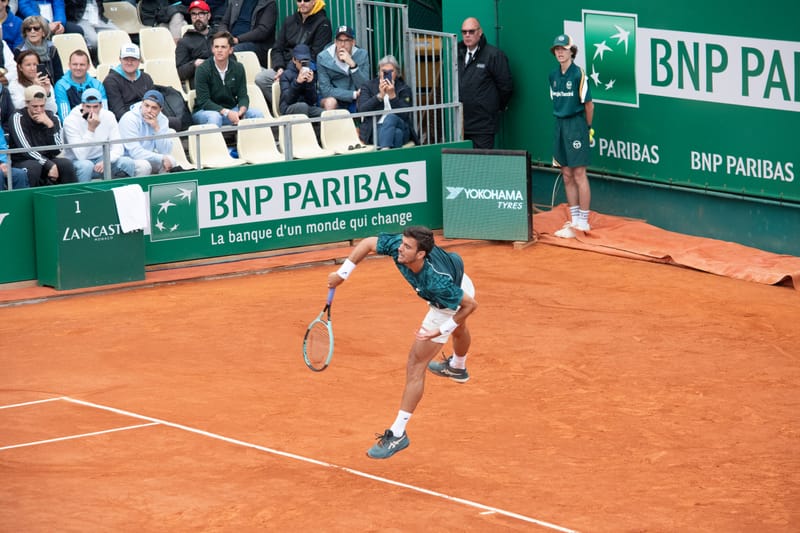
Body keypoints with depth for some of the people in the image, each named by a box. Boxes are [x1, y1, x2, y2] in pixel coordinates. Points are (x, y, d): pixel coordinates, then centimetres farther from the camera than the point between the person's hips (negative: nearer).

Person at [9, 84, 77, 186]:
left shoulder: (52, 117, 1)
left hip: (46, 160, 4)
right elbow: (26, 150, -20)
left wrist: (50, 125, -20)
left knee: (66, 164, -22)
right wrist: (50, 165, -27)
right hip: (22, 162, -4)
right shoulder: (18, 118, -10)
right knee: (33, 166, -35)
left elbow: (57, 150, -8)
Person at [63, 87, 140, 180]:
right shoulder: (70, 121, -18)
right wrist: (91, 129, -31)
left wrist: (106, 161, -31)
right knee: (86, 165, -37)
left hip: (101, 160, 3)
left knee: (128, 163, -22)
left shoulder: (108, 116, -7)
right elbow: (81, 156, -25)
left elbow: (118, 148, -10)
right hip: (78, 162, -3)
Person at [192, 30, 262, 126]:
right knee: (215, 117, -39)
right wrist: (226, 113, -27)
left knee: (257, 114, -19)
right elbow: (203, 101, -15)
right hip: (204, 111, -4)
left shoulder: (238, 68, 2)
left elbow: (243, 96, 1)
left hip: (230, 110, 4)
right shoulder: (203, 70, -11)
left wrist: (241, 111, -24)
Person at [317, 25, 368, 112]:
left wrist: (352, 65, -26)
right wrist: (354, 94, -19)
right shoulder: (323, 57, -9)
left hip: (354, 102, 1)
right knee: (330, 102, -33)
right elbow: (326, 90, -13)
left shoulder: (362, 55, -4)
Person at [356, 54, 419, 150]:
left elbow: (404, 115, -2)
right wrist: (380, 95, -13)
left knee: (390, 118, -34)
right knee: (396, 133, -33)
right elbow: (362, 110, -2)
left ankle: (384, 150, -52)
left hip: (401, 128, 0)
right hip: (374, 130, 0)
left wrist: (392, 96, -14)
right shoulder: (368, 87, 14)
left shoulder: (404, 89, 13)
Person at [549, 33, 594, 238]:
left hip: (576, 124, -7)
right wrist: (562, 123, 13)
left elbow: (588, 104, -7)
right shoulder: (553, 75, 8)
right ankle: (574, 221, 17)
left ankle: (583, 222, 0)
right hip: (560, 125, 7)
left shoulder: (578, 74, -11)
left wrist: (588, 127, 0)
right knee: (567, 175, 9)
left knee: (579, 174, -5)